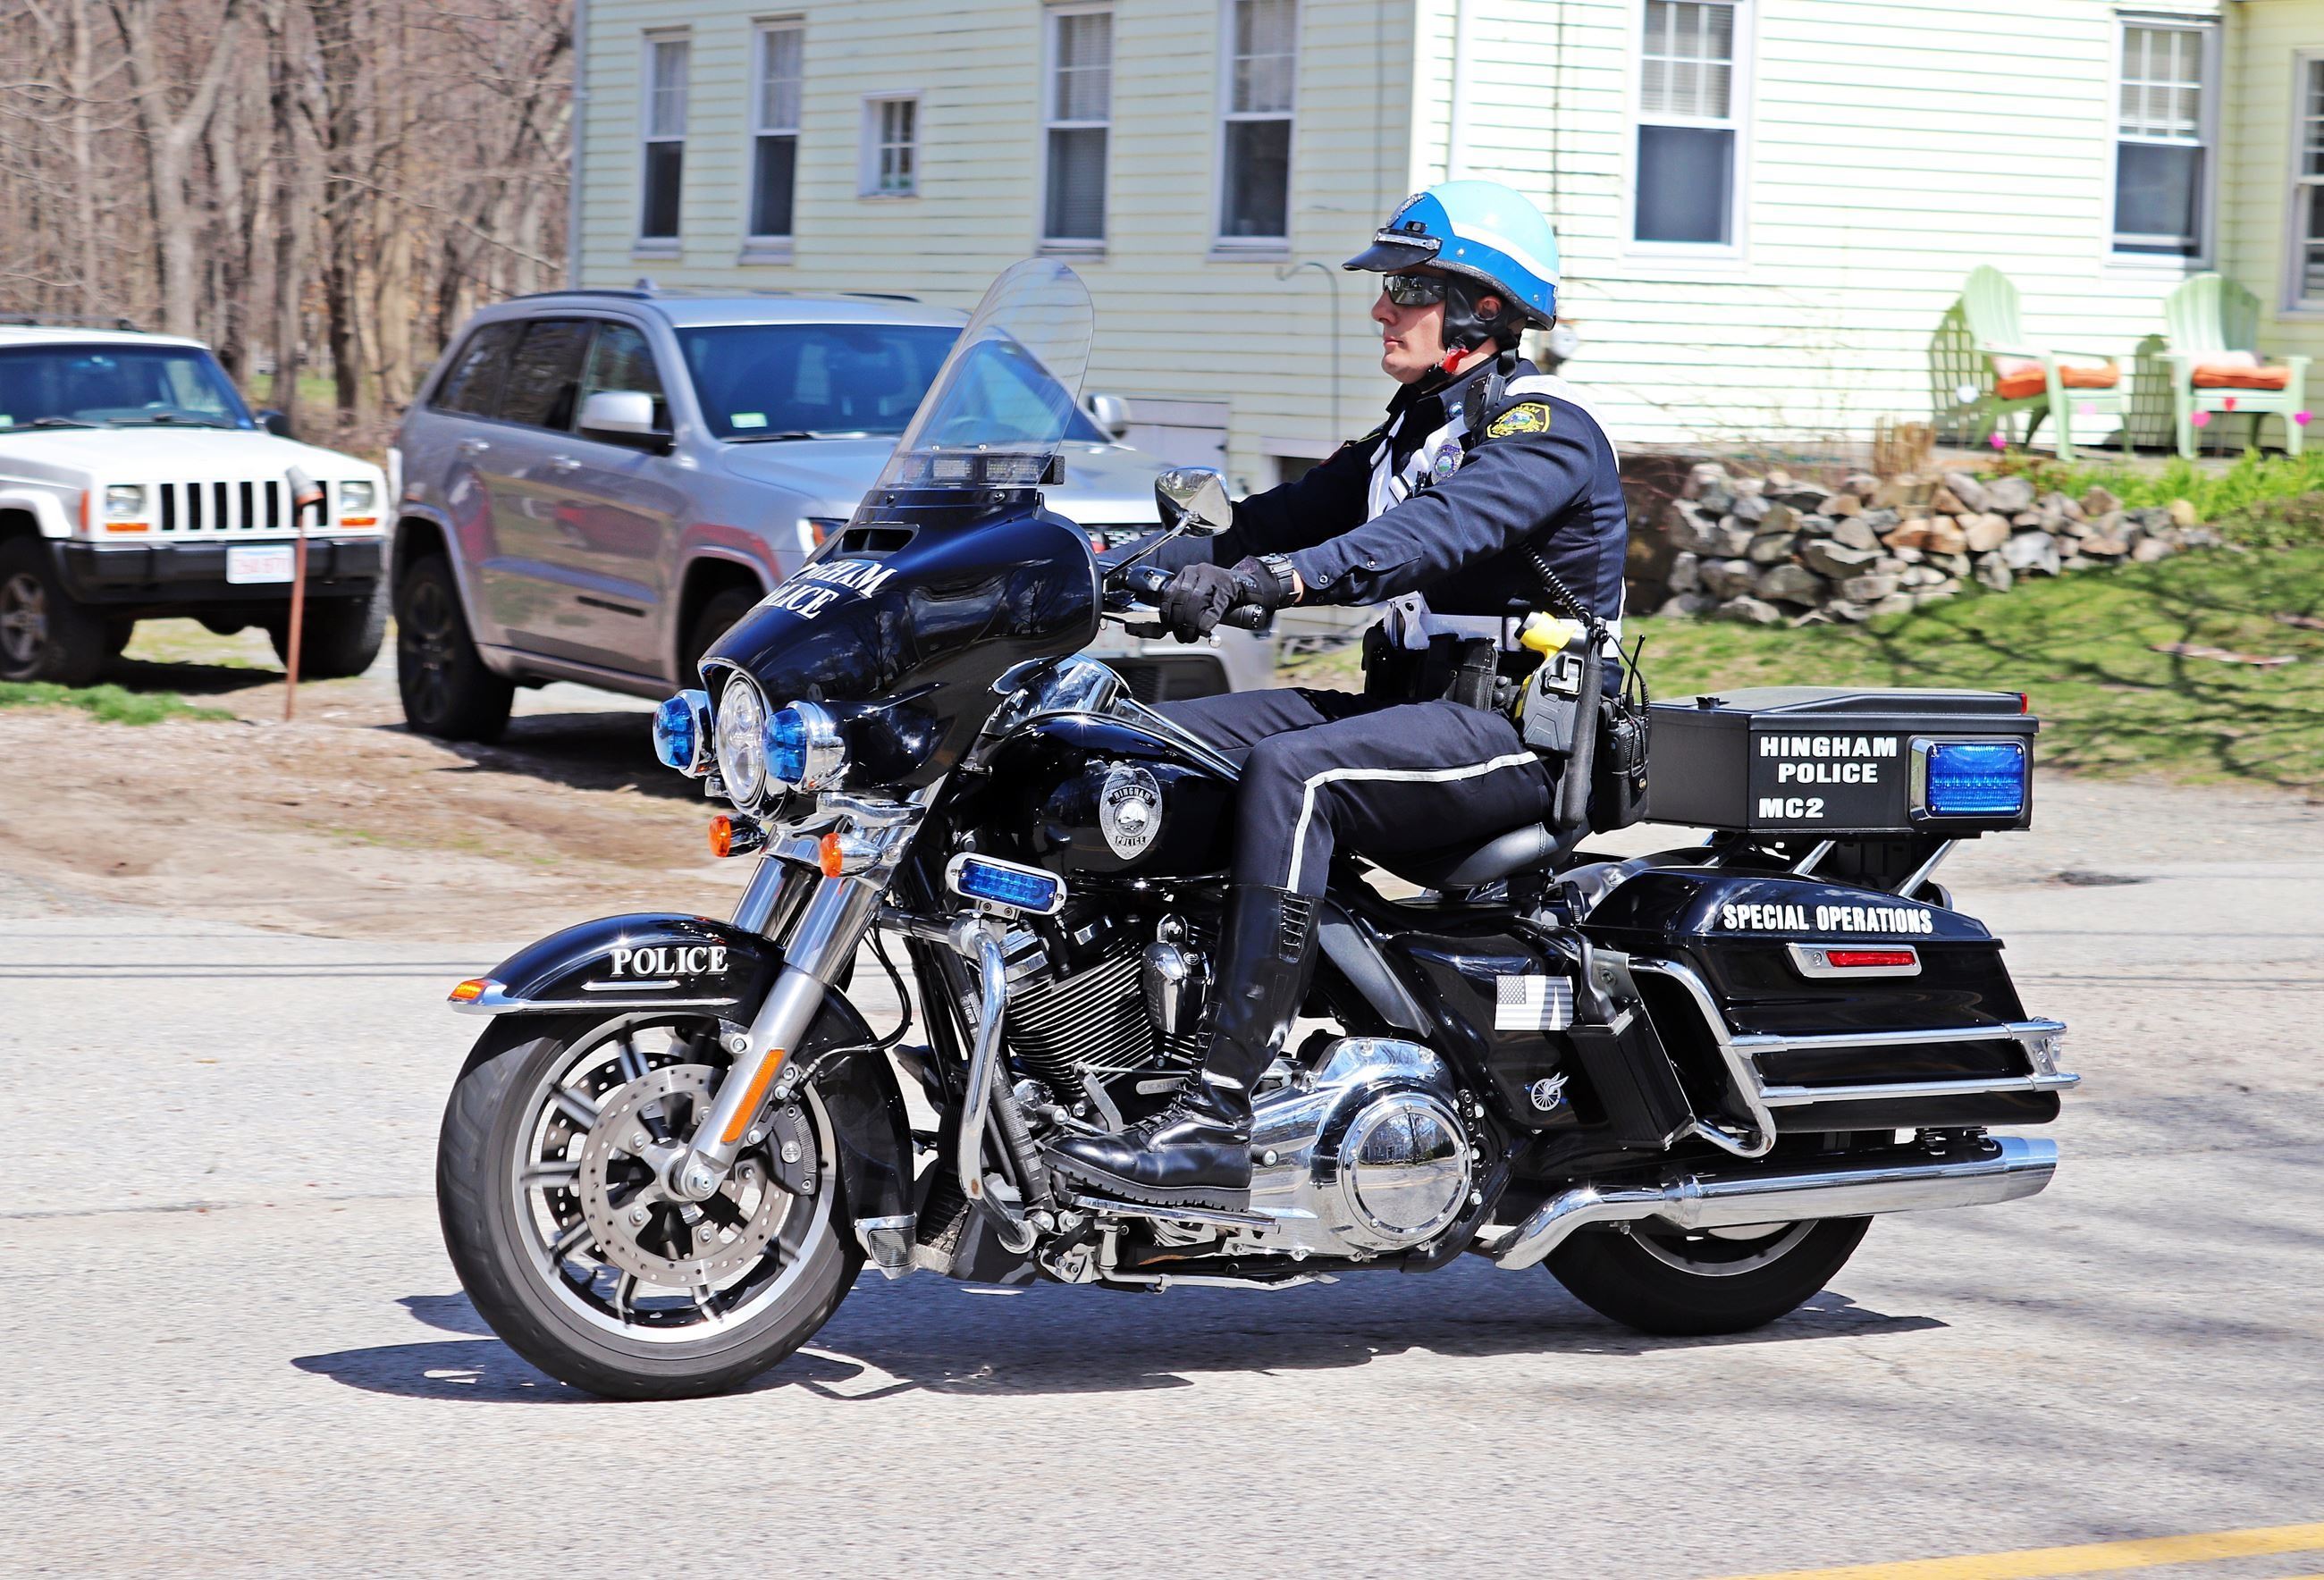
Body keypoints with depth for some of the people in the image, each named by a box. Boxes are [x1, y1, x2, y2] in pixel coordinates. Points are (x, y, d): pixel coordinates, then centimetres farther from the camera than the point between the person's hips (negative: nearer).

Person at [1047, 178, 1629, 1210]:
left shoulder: (1544, 429, -10)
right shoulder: (1412, 429, 21)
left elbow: (1443, 529, -30)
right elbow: (1295, 513, 15)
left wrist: (1281, 576, -45)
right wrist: (1154, 563, -1)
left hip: (1515, 730, -10)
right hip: (1410, 707, 10)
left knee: (1289, 774, -34)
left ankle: (1218, 1124, -40)